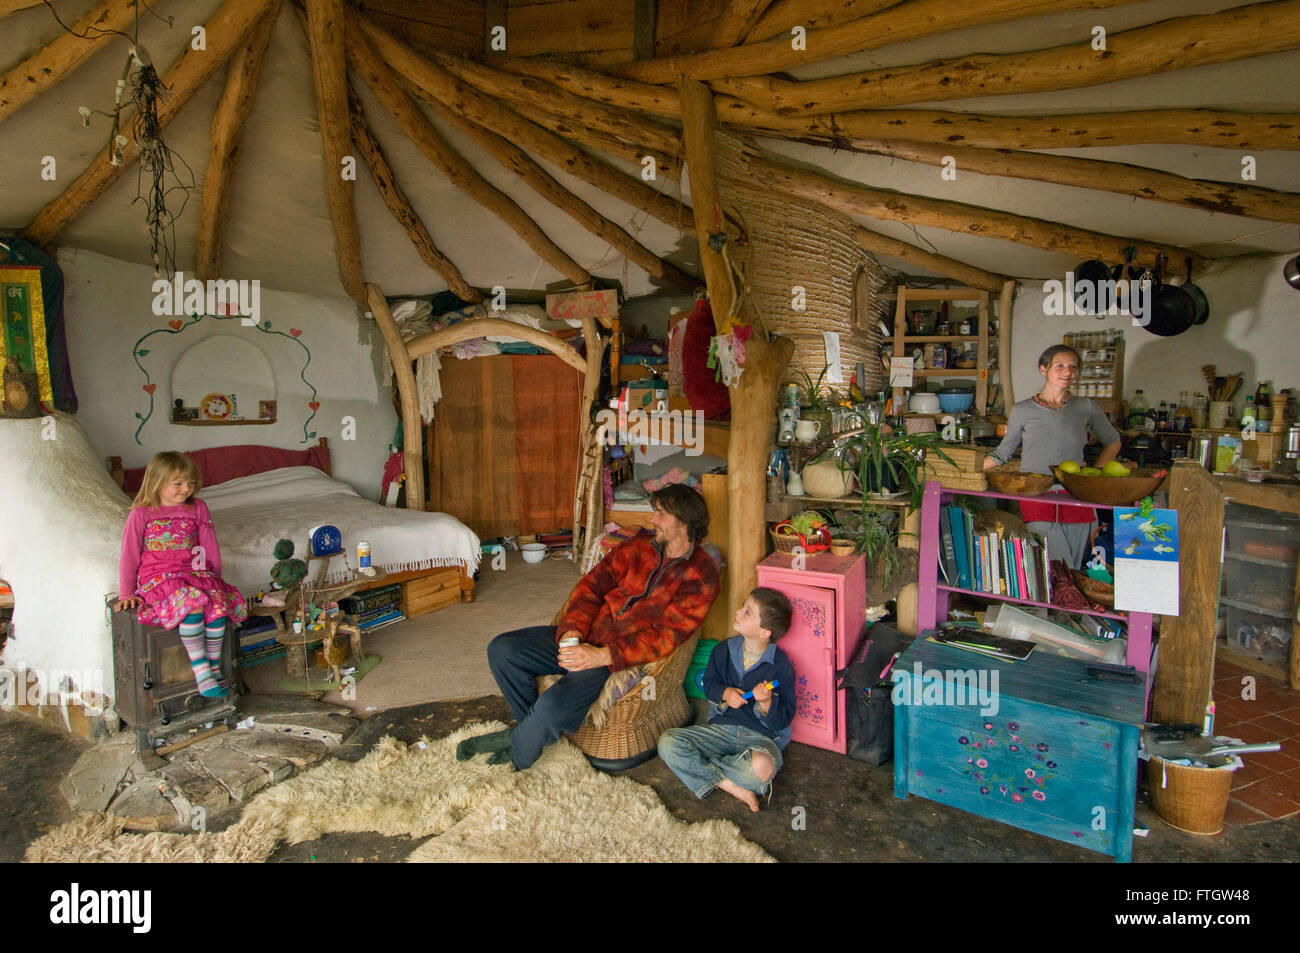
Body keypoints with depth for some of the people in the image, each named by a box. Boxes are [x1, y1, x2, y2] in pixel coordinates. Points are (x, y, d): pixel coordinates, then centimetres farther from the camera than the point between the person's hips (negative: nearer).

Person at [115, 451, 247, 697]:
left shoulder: (198, 508, 10)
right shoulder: (141, 514, 1)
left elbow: (210, 548, 15)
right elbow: (130, 555, 5)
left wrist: (214, 579, 11)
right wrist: (126, 593, 5)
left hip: (194, 574, 3)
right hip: (158, 579, -3)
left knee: (219, 600, -28)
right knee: (192, 602, -35)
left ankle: (214, 666, -16)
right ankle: (200, 669, -27)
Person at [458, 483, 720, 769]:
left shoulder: (700, 576, -9)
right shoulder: (641, 544, 8)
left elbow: (665, 636, -16)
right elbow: (593, 584, 6)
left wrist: (602, 656, -25)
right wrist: (572, 631, -12)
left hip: (621, 658, -6)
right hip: (583, 638, 7)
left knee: (555, 705, -28)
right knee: (502, 649, -6)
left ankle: (517, 749, 6)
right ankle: (533, 727, 12)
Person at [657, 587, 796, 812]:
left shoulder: (780, 665, -9)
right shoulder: (724, 650, 3)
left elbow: (783, 719, -6)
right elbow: (709, 683, 14)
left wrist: (766, 702, -28)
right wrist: (725, 693, -8)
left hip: (761, 734, -4)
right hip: (722, 726, 4)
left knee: (762, 767, -40)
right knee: (668, 741, -18)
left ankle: (701, 767, -12)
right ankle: (732, 786, -18)